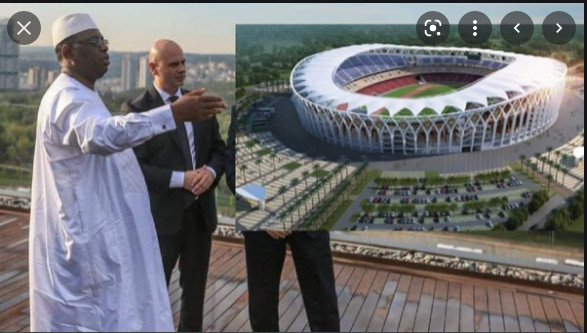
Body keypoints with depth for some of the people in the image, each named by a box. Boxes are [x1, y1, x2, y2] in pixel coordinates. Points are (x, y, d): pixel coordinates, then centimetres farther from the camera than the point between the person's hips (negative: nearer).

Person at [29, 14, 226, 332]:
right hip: (86, 232, -11)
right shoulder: (70, 99, -23)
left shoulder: (75, 95, 13)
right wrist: (173, 113, -55)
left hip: (90, 227, 11)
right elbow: (104, 134, -45)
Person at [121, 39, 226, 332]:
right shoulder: (136, 109, -9)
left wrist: (210, 172, -13)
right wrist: (181, 179, -23)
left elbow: (219, 149, 9)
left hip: (200, 211, 5)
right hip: (162, 214, -5)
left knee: (195, 285, 19)